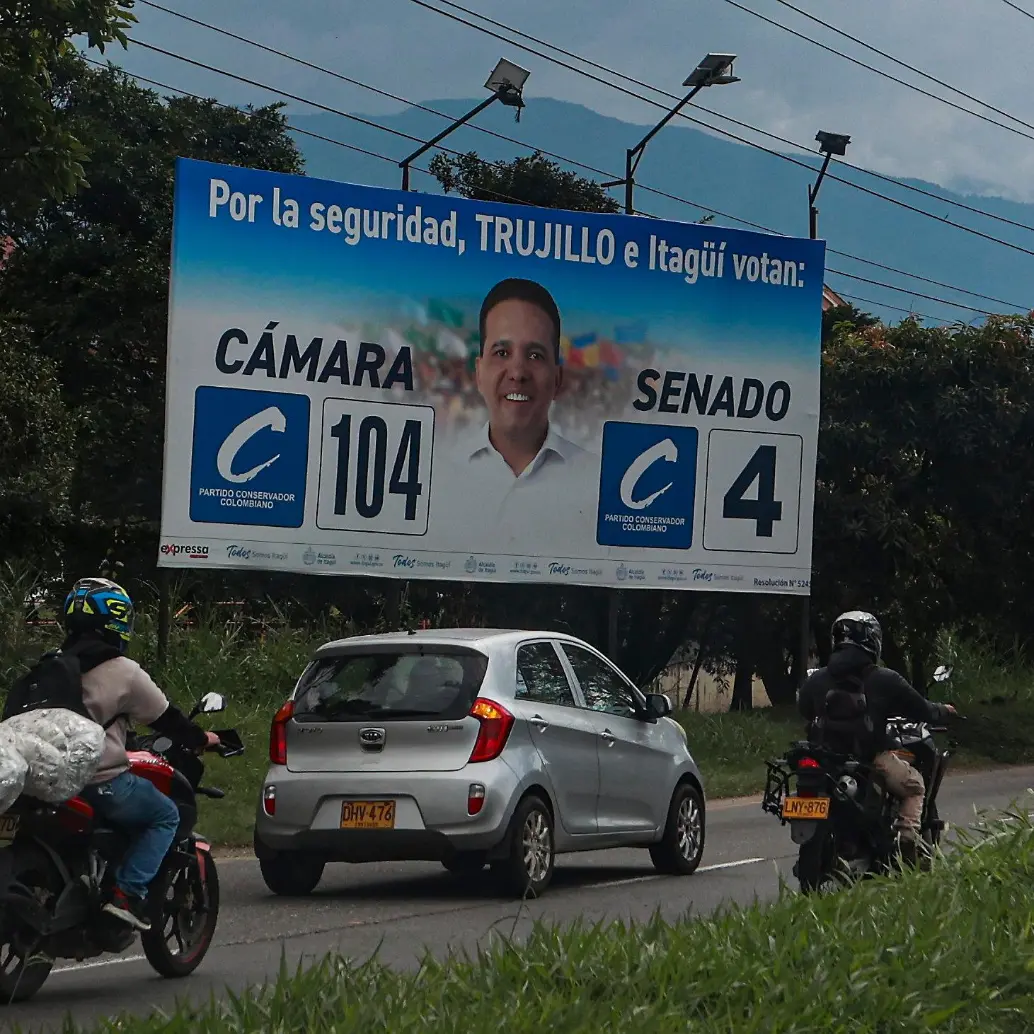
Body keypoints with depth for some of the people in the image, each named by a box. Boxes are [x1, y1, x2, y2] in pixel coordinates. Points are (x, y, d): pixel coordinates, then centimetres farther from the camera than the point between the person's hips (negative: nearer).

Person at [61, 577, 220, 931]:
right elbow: (165, 717, 2)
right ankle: (128, 893, -6)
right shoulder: (124, 672, -8)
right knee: (166, 816, 11)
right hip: (102, 781, -7)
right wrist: (201, 739, 21)